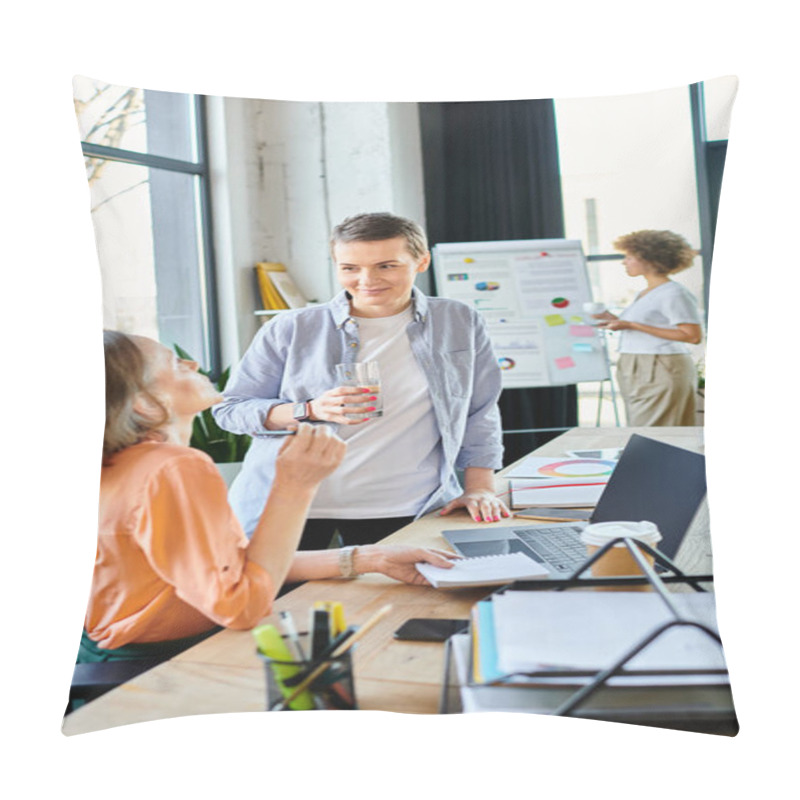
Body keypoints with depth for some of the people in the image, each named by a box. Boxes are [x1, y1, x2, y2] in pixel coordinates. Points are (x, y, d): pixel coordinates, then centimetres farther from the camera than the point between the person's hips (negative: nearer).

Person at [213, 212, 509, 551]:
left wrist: (479, 488, 3)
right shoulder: (290, 330, -1)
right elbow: (230, 409, 0)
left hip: (404, 514, 1)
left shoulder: (460, 323, 5)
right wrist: (310, 410, -15)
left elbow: (479, 414, 12)